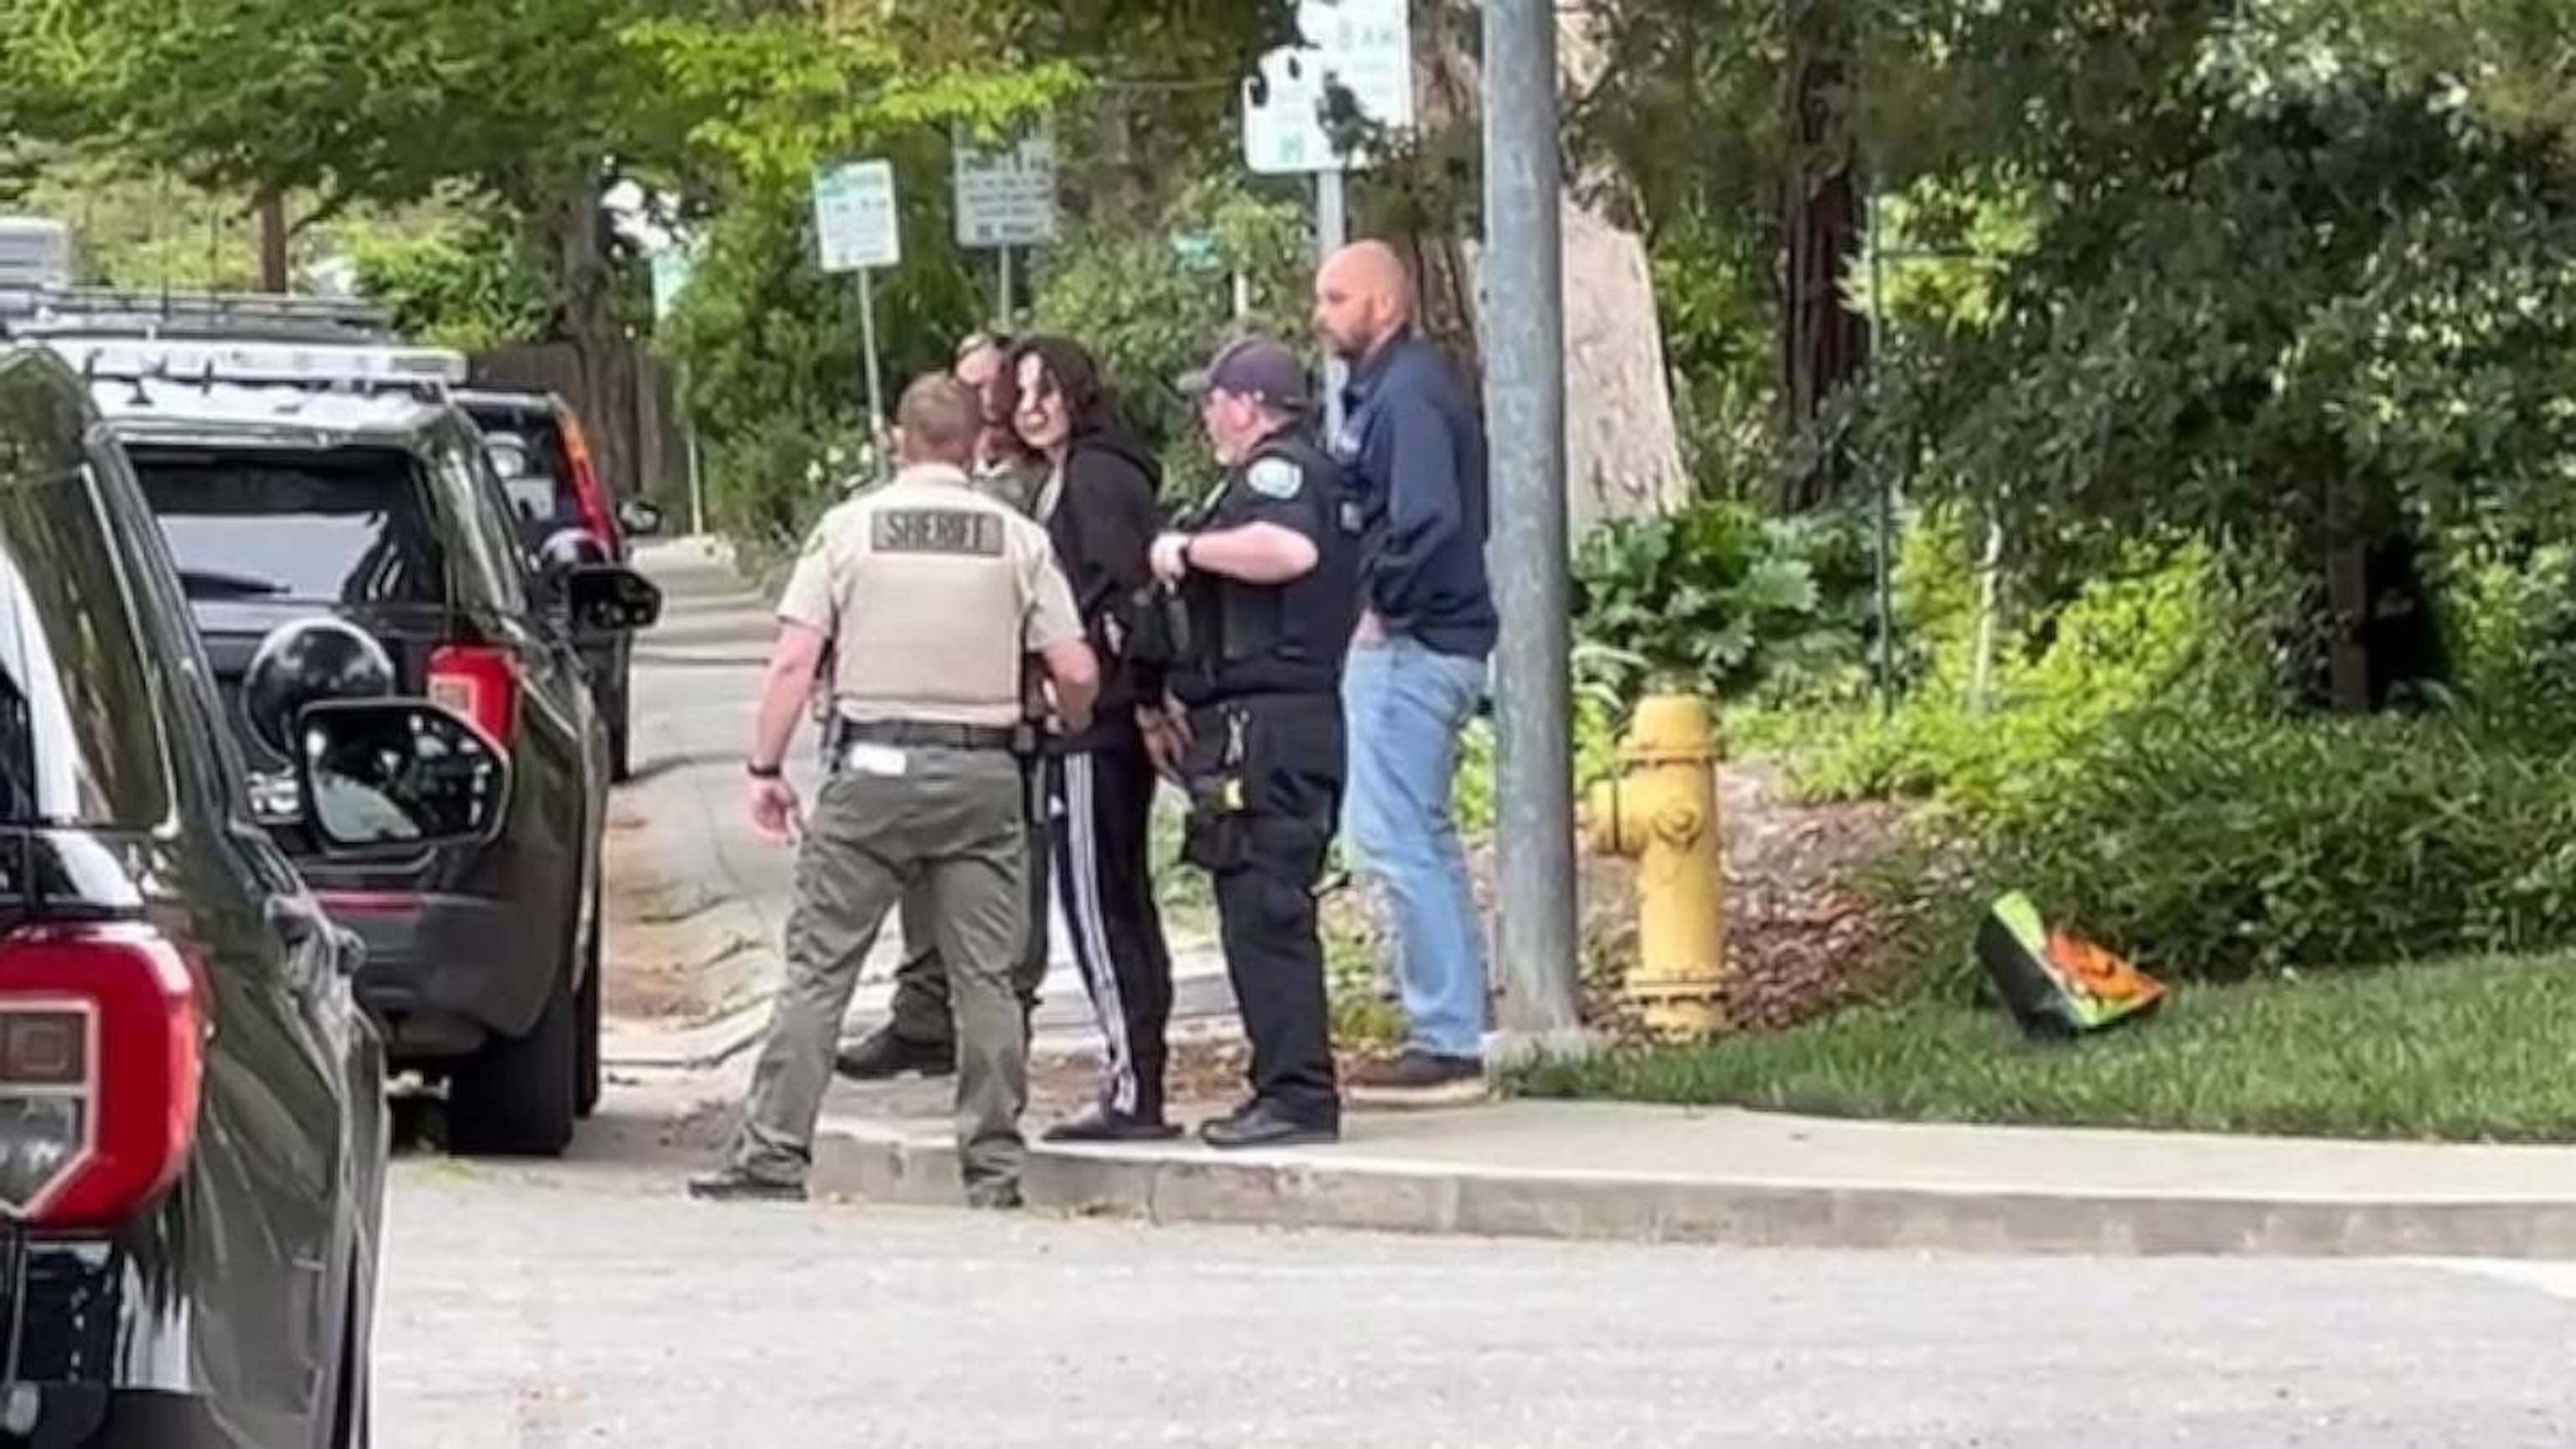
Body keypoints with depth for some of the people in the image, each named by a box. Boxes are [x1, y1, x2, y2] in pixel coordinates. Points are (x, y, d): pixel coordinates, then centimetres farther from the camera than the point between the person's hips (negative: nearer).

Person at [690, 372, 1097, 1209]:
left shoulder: (849, 527, 2)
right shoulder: (1018, 540, 4)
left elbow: (793, 662, -3)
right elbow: (1077, 673, 0)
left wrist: (766, 769, 3)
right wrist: (1070, 736, 21)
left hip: (875, 769, -1)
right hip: (984, 773, 1)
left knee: (818, 968, 2)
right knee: (985, 978, 6)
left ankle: (773, 1158, -1)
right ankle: (994, 1170, 6)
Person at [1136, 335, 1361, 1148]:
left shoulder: (1275, 470, -9)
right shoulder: (1325, 476, 24)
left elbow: (1289, 549, -31)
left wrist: (1189, 549, -18)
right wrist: (1186, 700, 31)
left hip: (1263, 718, -11)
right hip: (1314, 711, 11)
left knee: (1263, 909, -11)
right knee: (1270, 909, 13)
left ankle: (1297, 1093, -13)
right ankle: (1291, 1088, 16)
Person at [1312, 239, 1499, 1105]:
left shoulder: (1407, 395, -15)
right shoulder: (1383, 390, 17)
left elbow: (1429, 520, -26)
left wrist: (1383, 606, -16)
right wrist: (1384, 607, 10)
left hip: (1408, 645, -11)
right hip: (1425, 645, 11)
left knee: (1392, 841, -9)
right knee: (1423, 844, 14)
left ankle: (1445, 1042, -7)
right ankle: (1452, 1039, 18)